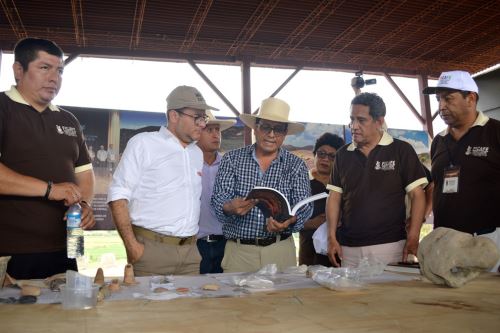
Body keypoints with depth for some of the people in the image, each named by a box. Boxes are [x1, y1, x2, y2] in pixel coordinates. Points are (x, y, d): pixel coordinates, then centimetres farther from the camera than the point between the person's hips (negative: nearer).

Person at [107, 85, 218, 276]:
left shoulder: (197, 153, 15)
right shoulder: (143, 143, -3)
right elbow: (118, 195, -8)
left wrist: (192, 241, 12)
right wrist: (131, 245, -15)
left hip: (190, 251, 6)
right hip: (151, 248, -5)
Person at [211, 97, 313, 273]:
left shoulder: (296, 165, 4)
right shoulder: (232, 159, 3)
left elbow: (304, 206, -3)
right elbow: (218, 200, -5)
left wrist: (289, 221, -24)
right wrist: (231, 207, -27)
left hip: (280, 249, 1)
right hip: (238, 250, -1)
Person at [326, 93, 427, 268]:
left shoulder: (401, 150, -1)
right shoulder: (343, 154, 9)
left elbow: (417, 195, -3)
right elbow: (335, 197, 10)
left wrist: (413, 239, -11)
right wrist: (332, 237, 2)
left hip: (389, 245, -3)